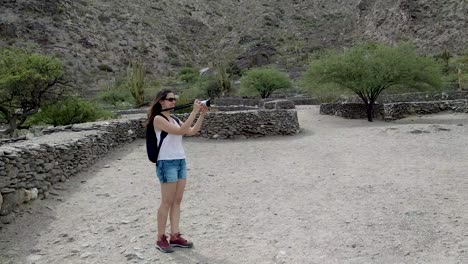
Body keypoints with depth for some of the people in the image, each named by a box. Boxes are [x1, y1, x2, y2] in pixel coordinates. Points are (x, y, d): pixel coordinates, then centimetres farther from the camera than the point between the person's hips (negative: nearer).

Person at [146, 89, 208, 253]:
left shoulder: (174, 119, 14)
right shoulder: (158, 119, -10)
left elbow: (192, 131, 6)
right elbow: (180, 131, -21)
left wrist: (202, 114, -2)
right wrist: (194, 112, -20)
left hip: (181, 161, 8)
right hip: (167, 163, -8)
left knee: (177, 201, 8)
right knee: (167, 202, -2)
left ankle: (175, 236, 15)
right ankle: (161, 239, 10)